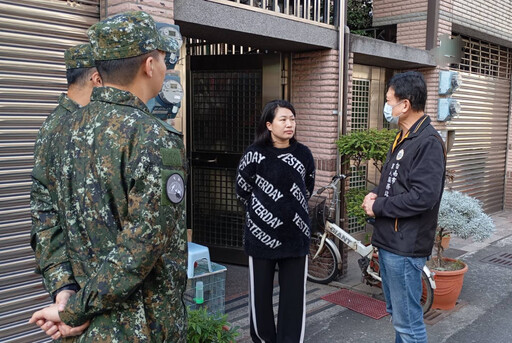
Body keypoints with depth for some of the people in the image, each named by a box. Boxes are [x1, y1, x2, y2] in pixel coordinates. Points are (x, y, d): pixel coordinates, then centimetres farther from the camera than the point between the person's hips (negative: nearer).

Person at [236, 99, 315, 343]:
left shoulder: (303, 154, 0)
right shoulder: (255, 154, -10)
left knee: (294, 295, 7)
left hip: (296, 235, 2)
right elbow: (242, 191, 3)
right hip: (262, 234, -2)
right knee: (260, 293, 10)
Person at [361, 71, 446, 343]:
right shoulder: (402, 138, 13)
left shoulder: (428, 142, -17)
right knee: (396, 313, 22)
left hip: (405, 246, -9)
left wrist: (378, 207, -15)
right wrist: (376, 195, 3)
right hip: (388, 240, 10)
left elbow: (423, 197, -25)